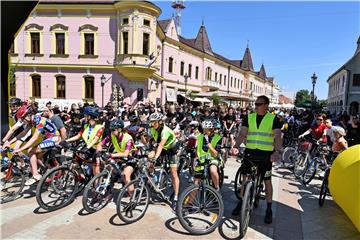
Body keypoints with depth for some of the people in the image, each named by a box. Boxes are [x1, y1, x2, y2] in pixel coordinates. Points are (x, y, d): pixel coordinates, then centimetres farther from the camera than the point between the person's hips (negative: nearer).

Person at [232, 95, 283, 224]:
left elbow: (278, 136, -12)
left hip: (266, 154, -2)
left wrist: (278, 151, -28)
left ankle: (269, 209, 19)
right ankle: (241, 202, 28)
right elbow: (242, 133, -2)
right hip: (250, 152, 3)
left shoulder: (273, 119, -3)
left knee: (267, 181, 6)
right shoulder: (249, 117, 5)